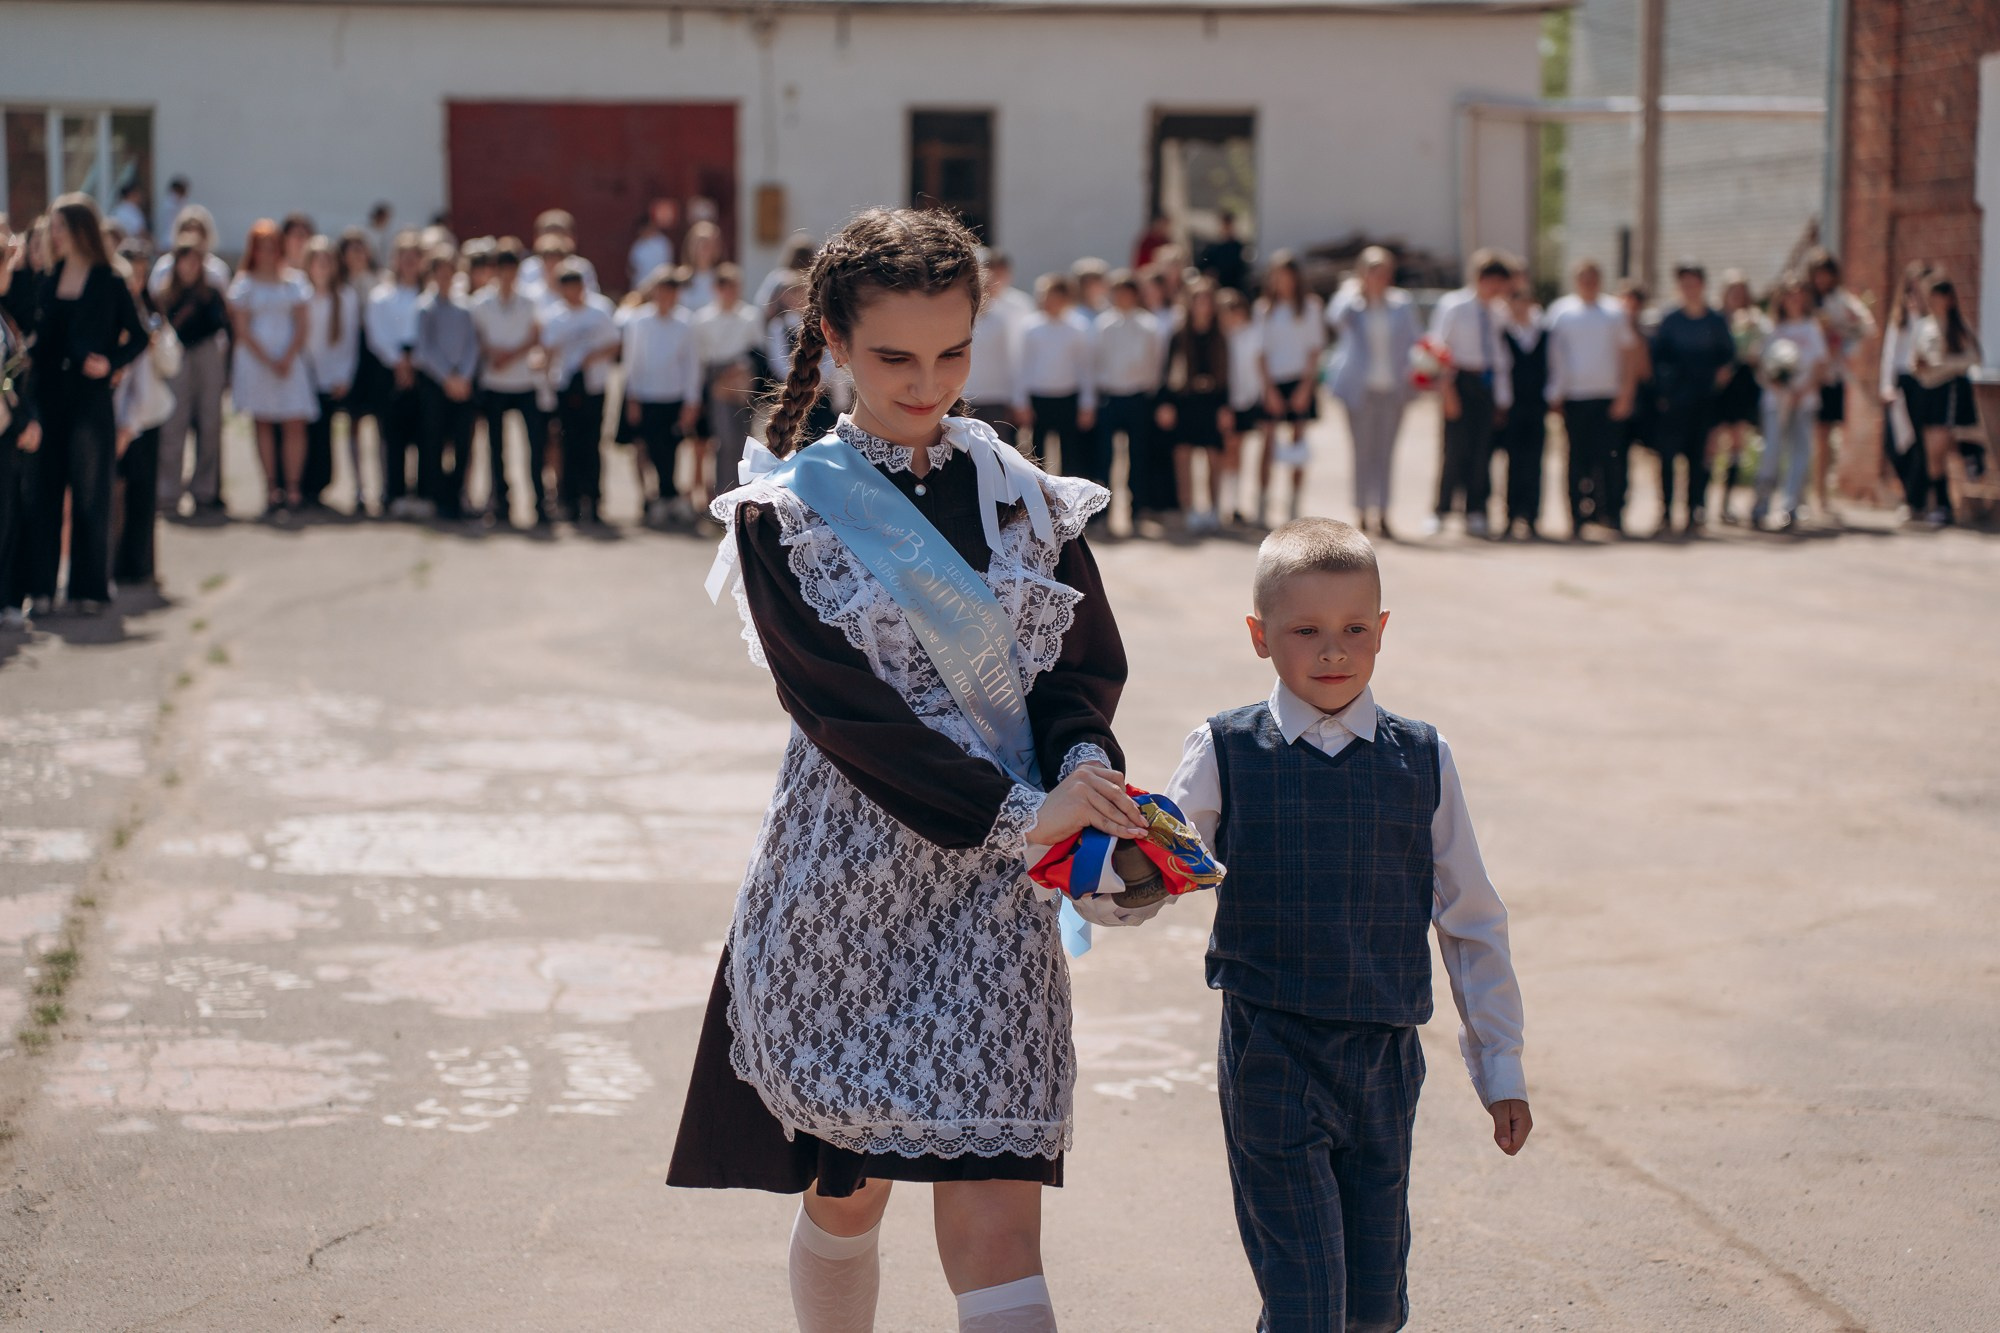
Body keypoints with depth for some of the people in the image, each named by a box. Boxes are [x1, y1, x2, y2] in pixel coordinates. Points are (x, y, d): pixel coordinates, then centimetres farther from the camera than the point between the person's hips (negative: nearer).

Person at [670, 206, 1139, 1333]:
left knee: (996, 1211, -7)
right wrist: (1020, 812, -21)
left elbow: (1088, 660, 11)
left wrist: (1084, 764, -13)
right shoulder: (787, 513, -4)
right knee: (846, 1193, 10)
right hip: (850, 880, -1)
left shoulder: (1025, 496, 7)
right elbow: (842, 703, -12)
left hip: (995, 896, 2)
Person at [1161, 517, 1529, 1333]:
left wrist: (1500, 1068, 11)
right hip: (1271, 1060, -2)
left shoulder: (1424, 760, 4)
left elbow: (1471, 923, 10)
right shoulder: (1225, 754, -2)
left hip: (1386, 1054, 3)